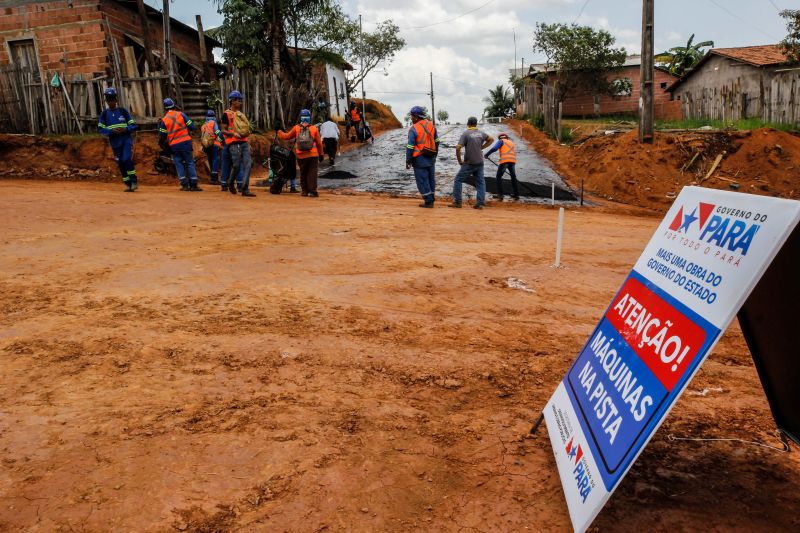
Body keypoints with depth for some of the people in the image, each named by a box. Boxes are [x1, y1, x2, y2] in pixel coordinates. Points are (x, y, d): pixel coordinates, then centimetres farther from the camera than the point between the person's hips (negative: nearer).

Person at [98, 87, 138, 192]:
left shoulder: (123, 111, 4)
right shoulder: (104, 114, 6)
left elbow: (133, 125, 4)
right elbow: (100, 129, 1)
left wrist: (125, 129, -16)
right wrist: (112, 131, -17)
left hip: (126, 139, -2)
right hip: (115, 142, 2)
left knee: (127, 159, -19)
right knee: (120, 163, 4)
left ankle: (134, 181, -9)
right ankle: (128, 184, 13)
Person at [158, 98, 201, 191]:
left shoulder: (164, 120, 2)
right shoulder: (181, 114, -1)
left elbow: (162, 136, 2)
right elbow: (192, 127, -3)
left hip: (173, 145, 1)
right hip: (185, 142, -1)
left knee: (179, 164, 8)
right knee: (190, 163, 5)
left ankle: (184, 184, 1)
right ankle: (193, 184, 1)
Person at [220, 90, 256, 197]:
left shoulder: (240, 114, 20)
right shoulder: (227, 114, -1)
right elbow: (223, 130, -5)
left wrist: (248, 131, 11)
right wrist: (233, 134, -20)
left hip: (244, 142, 6)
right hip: (234, 143, -6)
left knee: (247, 164, -6)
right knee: (236, 165, -8)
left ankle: (245, 189, -7)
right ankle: (230, 183, 21)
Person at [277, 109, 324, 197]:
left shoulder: (296, 128, 2)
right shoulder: (314, 129, -1)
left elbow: (287, 136, 14)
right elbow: (319, 143, 2)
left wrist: (280, 132, 34)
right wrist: (321, 154, 13)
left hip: (301, 156, 2)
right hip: (313, 155, -2)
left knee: (303, 173, 15)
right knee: (312, 173, -1)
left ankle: (304, 190, 17)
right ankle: (312, 191, -8)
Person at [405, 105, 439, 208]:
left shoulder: (414, 129, -15)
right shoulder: (431, 125, 6)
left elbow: (410, 147, -15)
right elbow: (436, 142, 13)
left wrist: (408, 161, -8)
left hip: (420, 159, -7)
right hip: (431, 158, 7)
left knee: (422, 180, 2)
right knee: (431, 179, 16)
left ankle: (428, 201, 4)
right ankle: (431, 199, 24)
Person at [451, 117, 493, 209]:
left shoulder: (465, 134, -10)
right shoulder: (481, 133, 5)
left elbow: (458, 148, -17)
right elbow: (491, 139, 19)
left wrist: (459, 160, -6)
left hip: (469, 163, -5)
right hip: (480, 163, 5)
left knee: (458, 180, 5)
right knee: (480, 182, 10)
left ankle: (457, 202, 1)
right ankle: (480, 203, 4)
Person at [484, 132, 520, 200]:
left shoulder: (501, 141, 12)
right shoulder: (511, 143, 29)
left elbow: (494, 148, -5)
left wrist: (486, 154, 3)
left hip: (504, 160, -5)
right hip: (513, 161, 5)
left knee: (499, 177, 5)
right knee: (513, 177, 19)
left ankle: (500, 194, -2)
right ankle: (516, 194, 21)